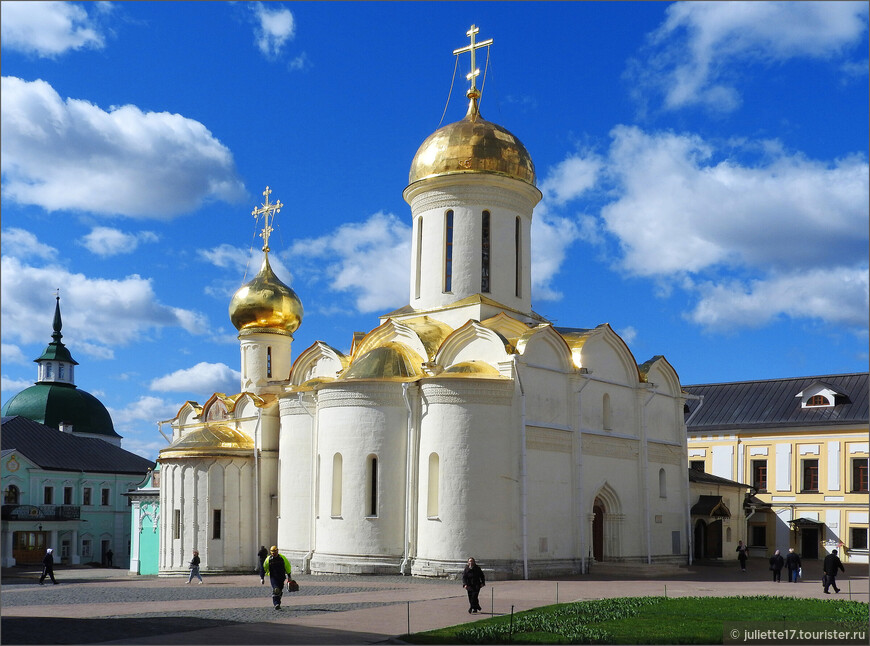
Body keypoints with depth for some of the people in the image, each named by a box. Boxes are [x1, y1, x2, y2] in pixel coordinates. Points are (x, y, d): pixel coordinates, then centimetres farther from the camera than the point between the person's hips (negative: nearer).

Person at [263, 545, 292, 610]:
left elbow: (287, 566, 8)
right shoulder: (268, 559, -4)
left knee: (280, 591, 9)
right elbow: (265, 568, 11)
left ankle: (278, 603, 27)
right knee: (276, 590, -18)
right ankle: (276, 604, -19)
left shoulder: (282, 558, -1)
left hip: (281, 577, 2)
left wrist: (289, 576, 8)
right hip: (273, 577, -2)